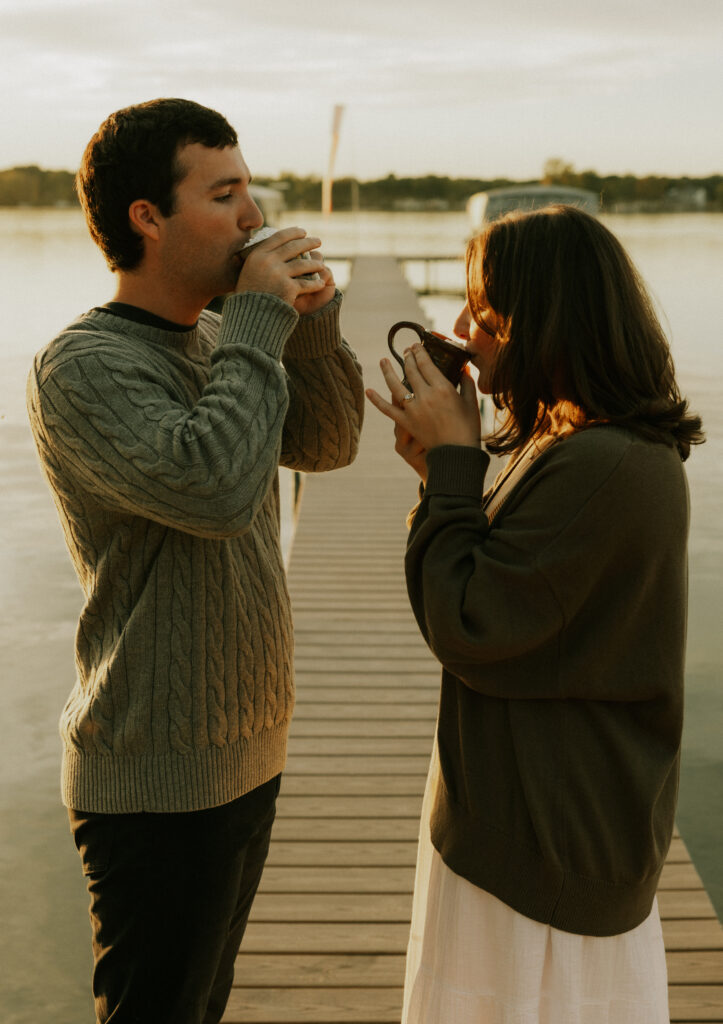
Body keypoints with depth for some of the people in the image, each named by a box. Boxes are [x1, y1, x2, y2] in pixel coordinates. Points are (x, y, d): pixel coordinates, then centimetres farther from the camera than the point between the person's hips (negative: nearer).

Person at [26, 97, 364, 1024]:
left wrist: (313, 321, -4)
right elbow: (215, 488, -33)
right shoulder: (81, 366, -19)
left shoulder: (215, 339, 7)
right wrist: (259, 324, -21)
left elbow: (326, 444, 11)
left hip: (244, 755, 8)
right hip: (158, 783, -8)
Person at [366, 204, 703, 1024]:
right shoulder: (627, 449, 6)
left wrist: (454, 462, -16)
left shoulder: (598, 468, -27)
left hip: (551, 846, -10)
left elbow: (468, 628, -23)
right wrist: (444, 472, -1)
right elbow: (508, 581, 11)